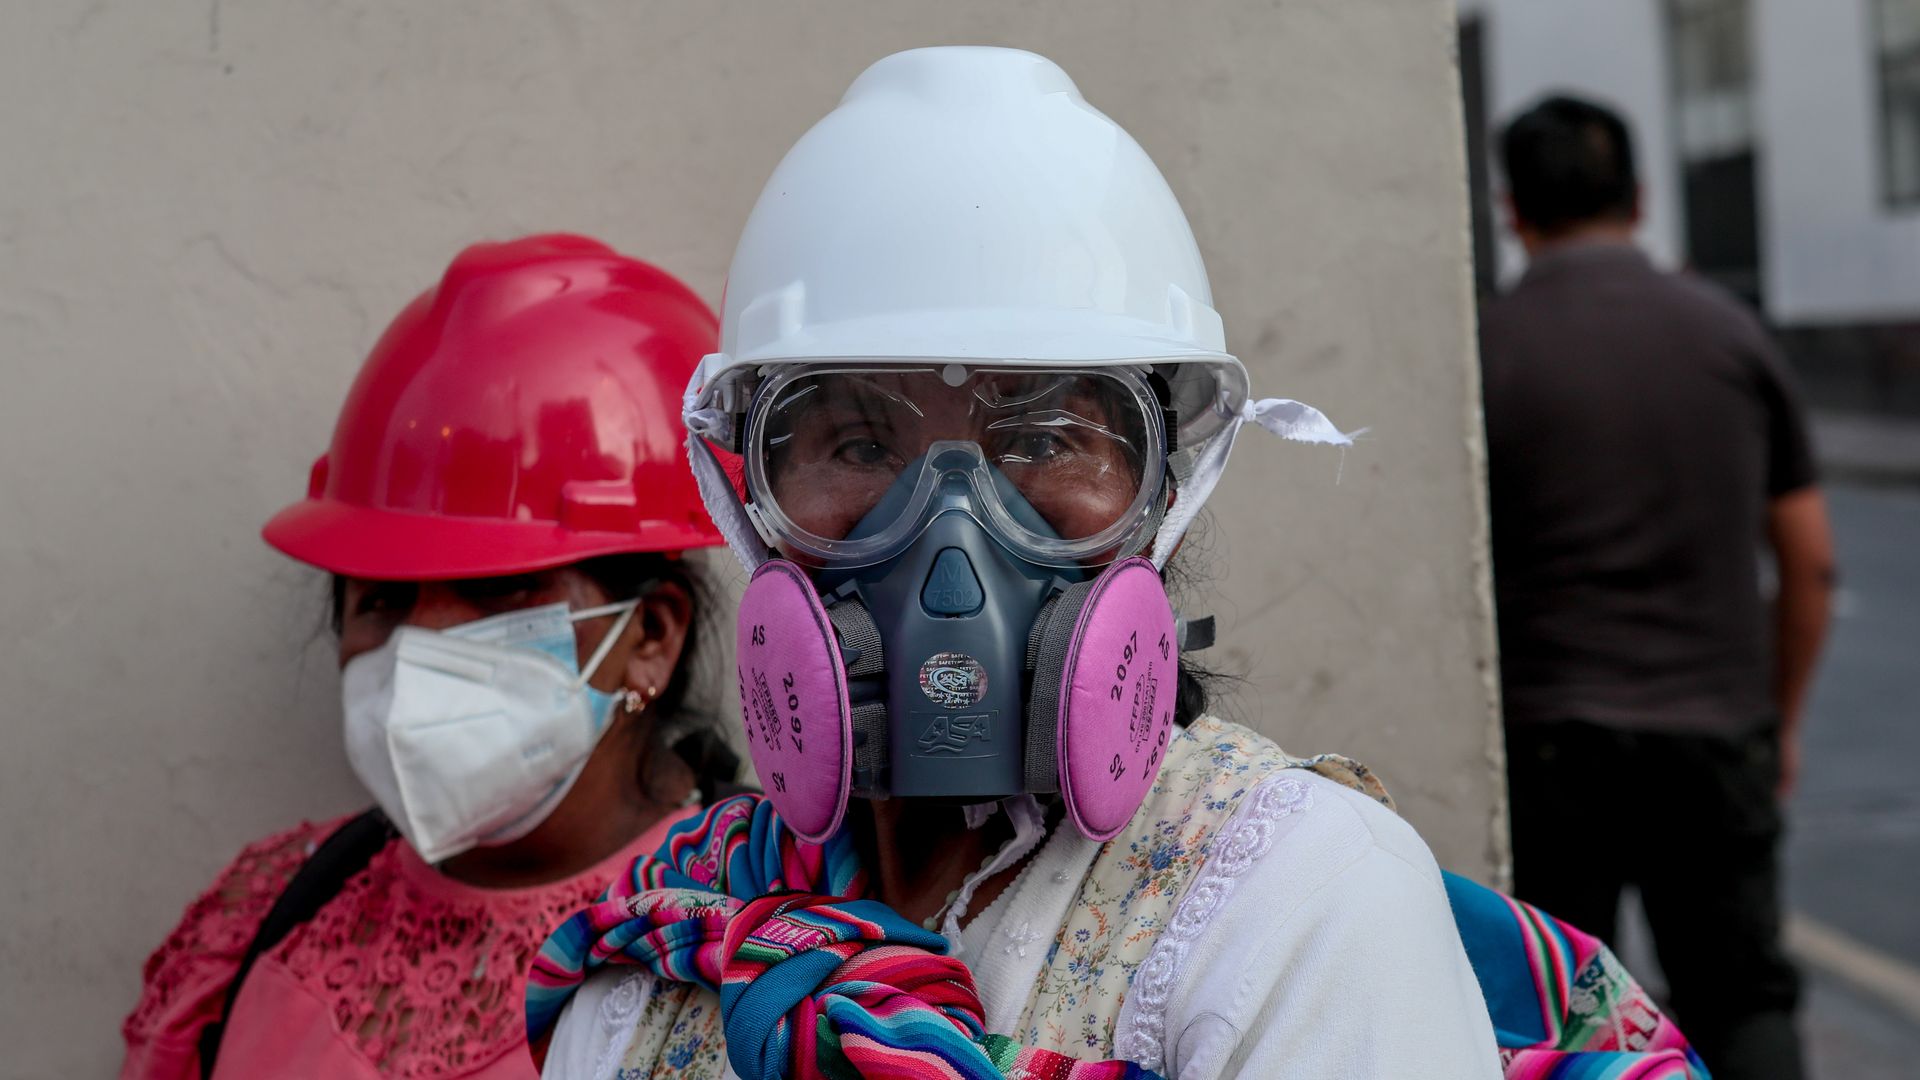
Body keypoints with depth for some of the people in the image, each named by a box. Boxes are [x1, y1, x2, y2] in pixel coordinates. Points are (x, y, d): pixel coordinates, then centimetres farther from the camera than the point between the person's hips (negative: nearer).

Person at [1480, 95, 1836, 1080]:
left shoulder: (1484, 348, -6)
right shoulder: (1728, 331, 3)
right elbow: (1810, 561, 5)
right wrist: (1782, 717, 17)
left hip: (1550, 739, -2)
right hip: (1719, 732, 2)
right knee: (1743, 999, 14)